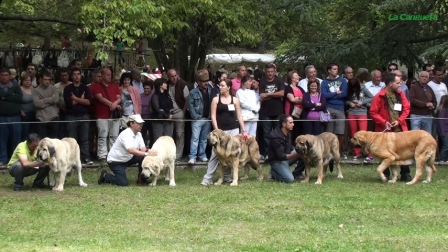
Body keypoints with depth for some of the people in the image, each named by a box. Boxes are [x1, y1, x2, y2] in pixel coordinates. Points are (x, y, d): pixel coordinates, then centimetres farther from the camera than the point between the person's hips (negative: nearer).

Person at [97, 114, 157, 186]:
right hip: (115, 161, -8)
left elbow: (142, 149, -9)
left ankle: (141, 180, 2)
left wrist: (148, 151, -32)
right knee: (124, 183, -18)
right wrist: (146, 154, -46)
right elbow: (131, 150, -40)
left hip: (127, 159, 8)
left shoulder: (138, 134, -1)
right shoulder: (125, 134, -27)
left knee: (143, 158, -15)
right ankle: (105, 176, 8)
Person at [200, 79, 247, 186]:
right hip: (220, 130, -2)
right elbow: (213, 116, -1)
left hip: (234, 130, 2)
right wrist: (216, 130, -10)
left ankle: (227, 176, 14)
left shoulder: (235, 100, 6)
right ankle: (207, 178, -7)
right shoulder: (216, 99, 2)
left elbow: (239, 116, 8)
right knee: (215, 154, -7)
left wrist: (243, 130, 3)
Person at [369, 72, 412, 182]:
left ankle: (405, 174, 9)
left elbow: (407, 108, 6)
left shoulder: (400, 94, 4)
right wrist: (384, 122, -16)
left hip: (400, 129, 3)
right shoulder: (379, 97, -8)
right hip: (385, 130, -3)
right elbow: (373, 112, -7)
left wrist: (399, 120, -7)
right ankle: (385, 175, 14)